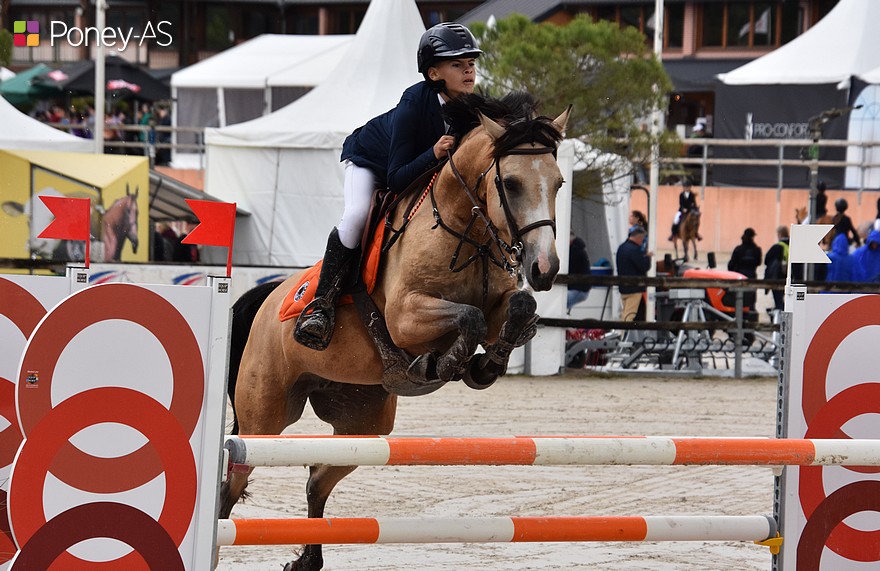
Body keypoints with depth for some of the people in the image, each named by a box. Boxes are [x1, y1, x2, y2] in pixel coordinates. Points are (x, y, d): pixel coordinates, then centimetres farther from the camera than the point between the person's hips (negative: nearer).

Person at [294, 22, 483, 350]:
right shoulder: (414, 104, -37)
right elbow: (396, 179, -37)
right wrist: (434, 154, -52)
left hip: (423, 169, 6)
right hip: (371, 160, -6)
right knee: (356, 216, -31)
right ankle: (323, 303, -25)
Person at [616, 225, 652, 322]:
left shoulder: (622, 248, 11)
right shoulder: (634, 250, -19)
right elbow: (644, 267, -20)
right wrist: (648, 257, -1)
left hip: (623, 287, 9)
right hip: (634, 288, -9)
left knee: (625, 314, 16)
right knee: (630, 315, -8)